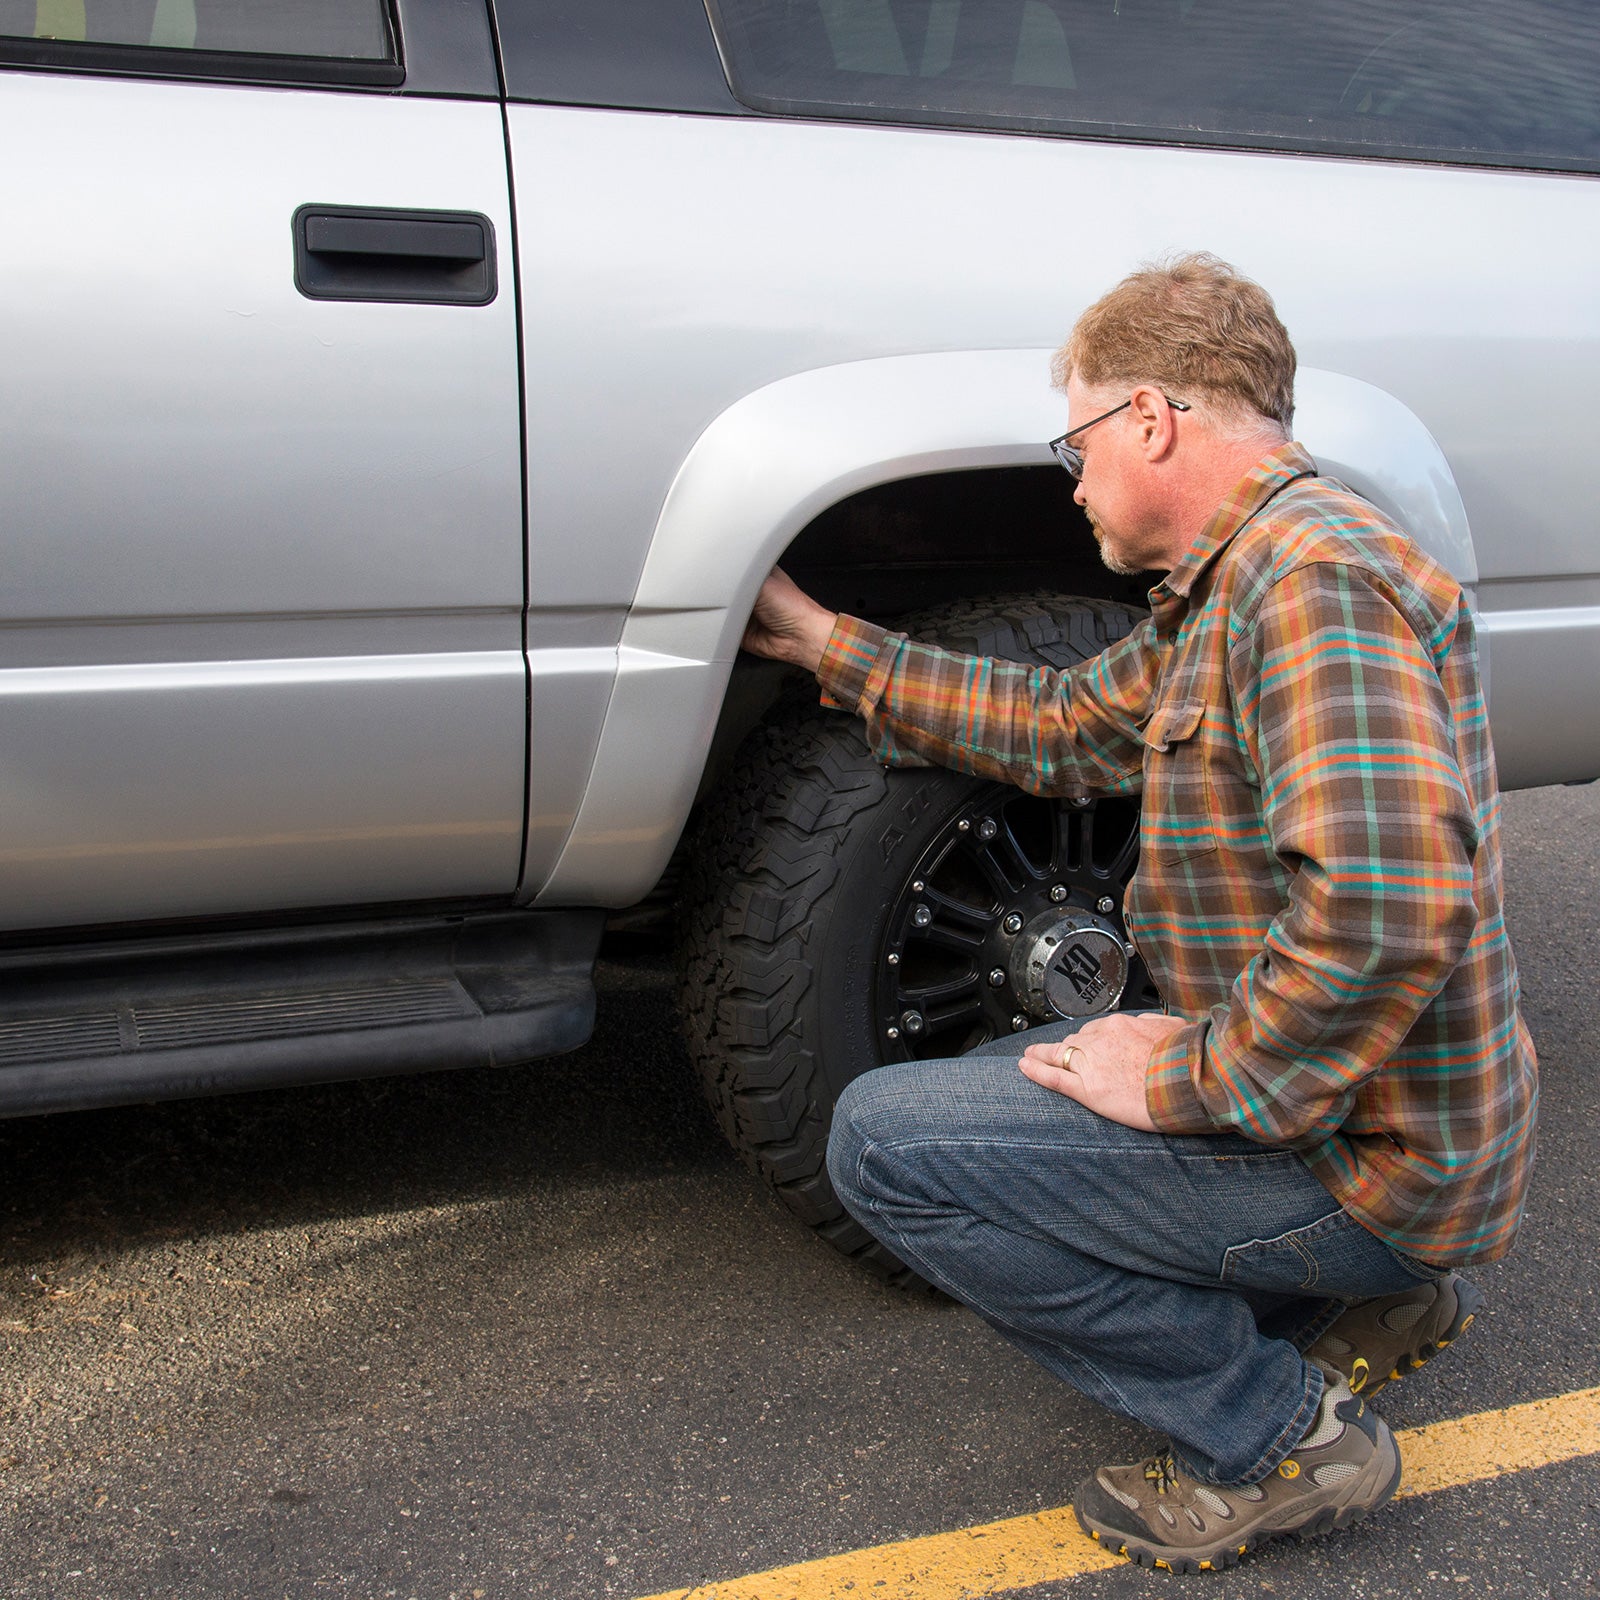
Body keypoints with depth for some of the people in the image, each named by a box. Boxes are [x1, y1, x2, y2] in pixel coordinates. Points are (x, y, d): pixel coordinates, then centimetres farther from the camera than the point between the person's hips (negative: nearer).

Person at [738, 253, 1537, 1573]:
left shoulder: (1316, 572, -23)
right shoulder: (1227, 587, 11)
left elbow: (1387, 909, -34)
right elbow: (1066, 726, 22)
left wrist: (1183, 1080, -23)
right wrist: (821, 641, 23)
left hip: (1370, 1156, -10)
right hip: (1338, 1105, 10)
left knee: (888, 1139, -12)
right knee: (1008, 1079, 27)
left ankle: (1277, 1434, -5)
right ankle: (1366, 1296, 16)